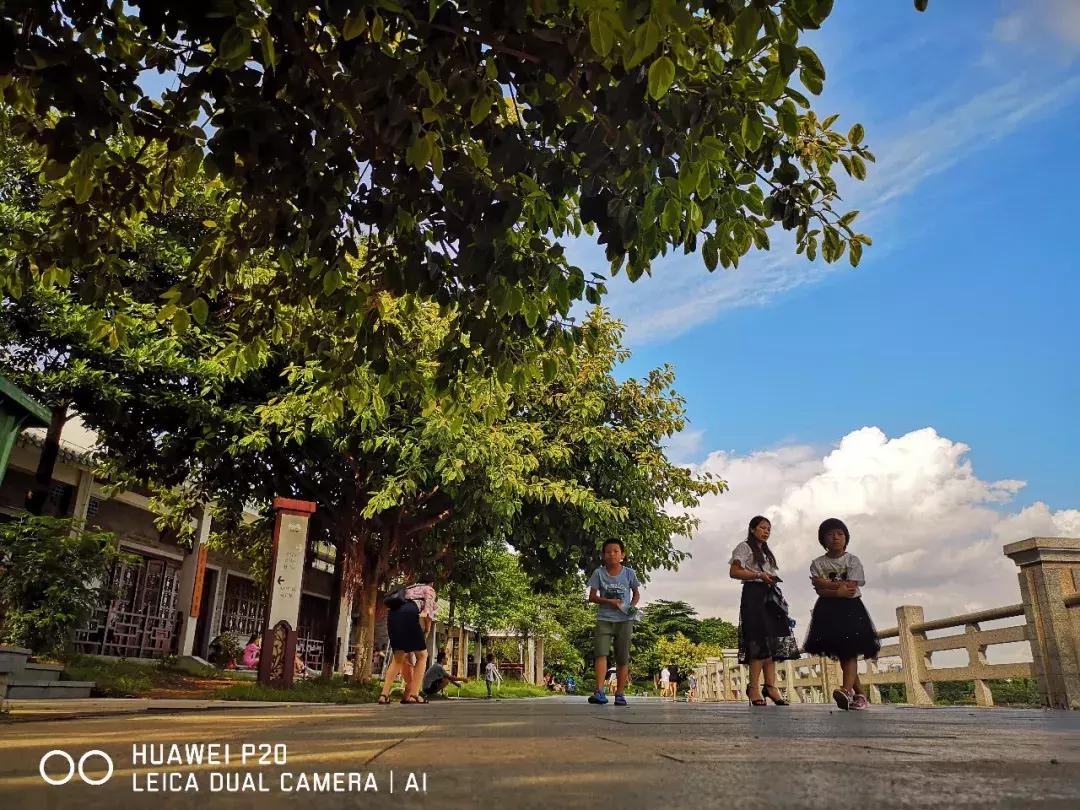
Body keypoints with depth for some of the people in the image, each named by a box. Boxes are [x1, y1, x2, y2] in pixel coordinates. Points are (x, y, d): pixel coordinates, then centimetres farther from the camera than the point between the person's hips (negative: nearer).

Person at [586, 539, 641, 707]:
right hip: (604, 619, -1)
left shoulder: (629, 573, 0)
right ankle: (599, 692, -21)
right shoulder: (599, 573, -1)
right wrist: (609, 601, -15)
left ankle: (620, 694, 13)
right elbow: (592, 597, 0)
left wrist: (632, 606, -8)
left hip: (624, 620, 1)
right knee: (601, 653, -16)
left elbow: (636, 594, 12)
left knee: (622, 658, 4)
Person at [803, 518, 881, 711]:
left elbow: (851, 590, -10)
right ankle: (860, 695, 12)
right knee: (840, 655, 3)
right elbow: (820, 590, -6)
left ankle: (847, 691, -30)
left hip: (850, 609, -2)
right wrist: (840, 587, -14)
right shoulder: (818, 563, 6)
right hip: (828, 611, 2)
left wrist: (829, 586, -9)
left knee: (850, 652, -15)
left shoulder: (852, 560, 1)